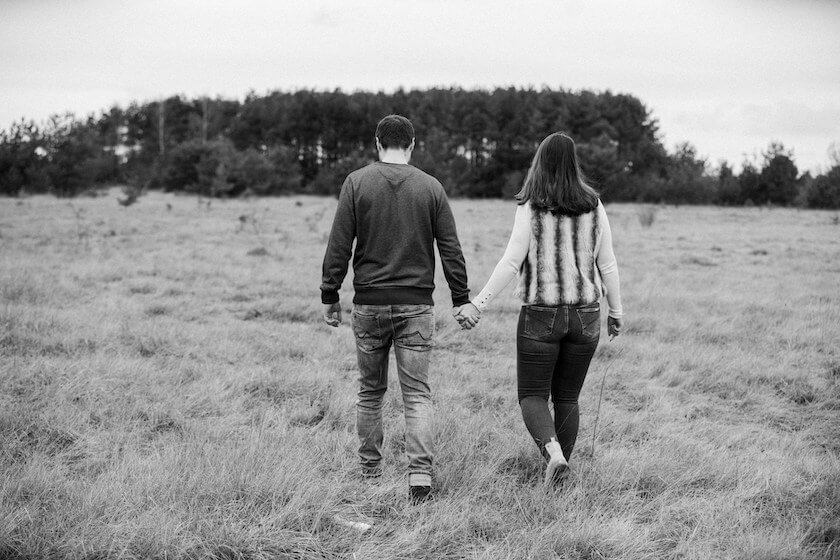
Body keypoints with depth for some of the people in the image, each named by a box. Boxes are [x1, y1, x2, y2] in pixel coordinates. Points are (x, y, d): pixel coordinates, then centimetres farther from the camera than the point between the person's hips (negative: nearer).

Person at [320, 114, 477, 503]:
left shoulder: (357, 183, -1)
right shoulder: (430, 187, 2)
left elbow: (338, 246, -4)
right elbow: (451, 249, 3)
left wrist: (329, 296, 4)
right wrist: (461, 300, 9)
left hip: (369, 303, 0)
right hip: (417, 306, 0)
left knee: (370, 390, 14)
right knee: (417, 394, 1)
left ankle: (370, 470, 23)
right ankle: (420, 474, -11)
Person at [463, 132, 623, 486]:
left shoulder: (531, 209, -9)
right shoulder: (594, 207, 1)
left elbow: (511, 263, -12)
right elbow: (607, 265, 4)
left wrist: (478, 304, -6)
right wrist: (616, 312, 14)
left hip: (540, 316, -3)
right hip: (585, 316, 3)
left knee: (532, 395, 7)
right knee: (567, 397, 15)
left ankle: (552, 452, -17)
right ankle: (561, 472, 17)